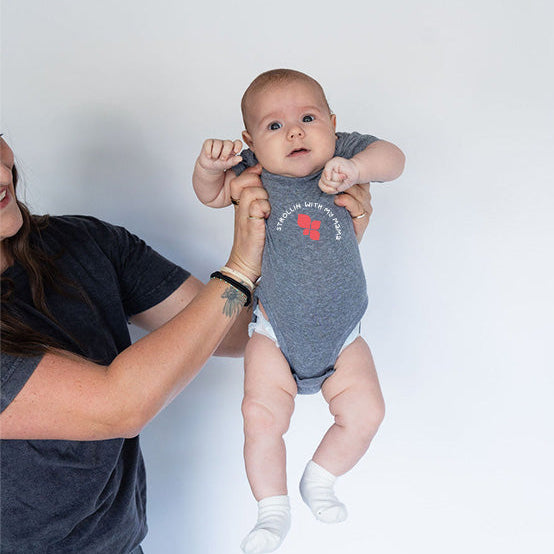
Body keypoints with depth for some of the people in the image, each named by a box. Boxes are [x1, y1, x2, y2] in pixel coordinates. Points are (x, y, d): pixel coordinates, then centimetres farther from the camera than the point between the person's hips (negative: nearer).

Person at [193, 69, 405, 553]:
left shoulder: (345, 154, -6)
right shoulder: (253, 174, -7)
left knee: (364, 413, -4)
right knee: (261, 417, -9)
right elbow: (210, 194, -1)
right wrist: (210, 164, -23)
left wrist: (354, 167, -33)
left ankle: (319, 481, 25)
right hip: (275, 333, -1)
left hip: (341, 334, 1)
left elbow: (393, 159, -13)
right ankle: (273, 512, 16)